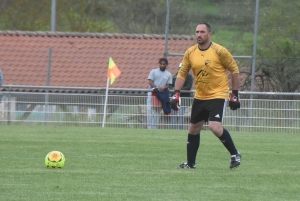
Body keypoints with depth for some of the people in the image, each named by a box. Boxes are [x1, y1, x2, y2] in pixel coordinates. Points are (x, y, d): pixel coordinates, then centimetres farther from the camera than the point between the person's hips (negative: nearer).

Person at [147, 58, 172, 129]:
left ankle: (154, 127, 6)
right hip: (152, 93, -2)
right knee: (150, 111, -8)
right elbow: (150, 82, -2)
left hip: (162, 94, 2)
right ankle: (149, 127, -8)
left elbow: (167, 85, 7)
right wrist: (157, 88, -19)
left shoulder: (168, 74, 10)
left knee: (157, 112, 2)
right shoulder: (154, 71, 6)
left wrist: (163, 88, -17)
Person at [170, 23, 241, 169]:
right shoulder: (190, 53, 0)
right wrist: (176, 94, -6)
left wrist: (235, 95, -6)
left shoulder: (219, 51, -12)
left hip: (218, 95, -6)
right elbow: (182, 73, 6)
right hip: (199, 97, 6)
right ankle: (190, 163, 22)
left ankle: (235, 155, -3)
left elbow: (234, 70, -4)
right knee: (193, 129, 9)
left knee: (215, 127, -22)